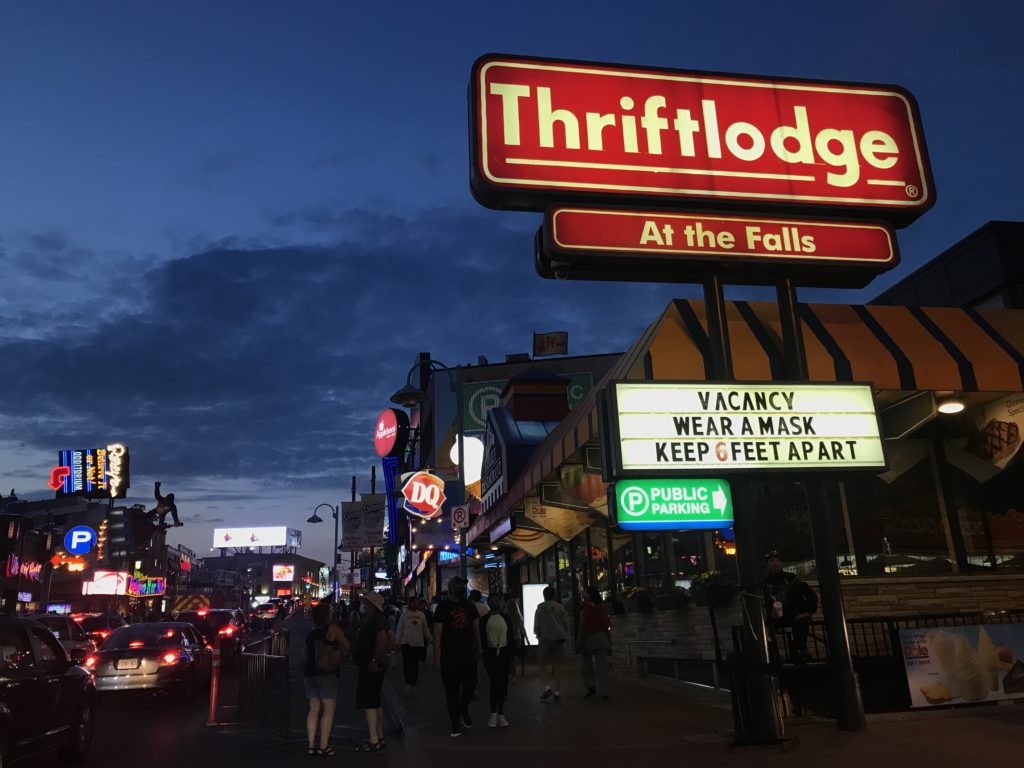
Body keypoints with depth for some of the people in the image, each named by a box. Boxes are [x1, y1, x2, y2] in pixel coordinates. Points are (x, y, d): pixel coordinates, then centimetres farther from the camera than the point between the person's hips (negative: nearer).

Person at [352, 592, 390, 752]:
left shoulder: (377, 619, -15)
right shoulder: (369, 619, 17)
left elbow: (382, 639, -28)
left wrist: (374, 660, -31)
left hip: (372, 666, -11)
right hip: (369, 665, 11)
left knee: (368, 702, -11)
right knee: (375, 702, 16)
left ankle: (374, 741, -10)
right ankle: (379, 737, 24)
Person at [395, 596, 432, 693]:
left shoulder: (421, 614, 6)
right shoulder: (405, 614, -1)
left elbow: (425, 628, 14)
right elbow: (399, 628, 2)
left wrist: (430, 638, 14)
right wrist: (397, 641, 1)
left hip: (418, 643, 2)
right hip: (406, 642, -2)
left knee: (415, 664, 4)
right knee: (406, 663, -9)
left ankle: (413, 684, 15)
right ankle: (408, 683, 6)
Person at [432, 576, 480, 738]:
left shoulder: (469, 605, 10)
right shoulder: (443, 606, -5)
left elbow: (476, 627, 15)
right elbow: (437, 632, -8)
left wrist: (478, 648, 9)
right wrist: (437, 656, -13)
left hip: (468, 653, 4)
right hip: (449, 655, -4)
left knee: (471, 683, 0)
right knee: (451, 690, 3)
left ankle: (463, 710, 29)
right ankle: (455, 724, 13)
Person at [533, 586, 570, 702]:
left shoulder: (540, 609, -4)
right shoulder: (560, 608, 0)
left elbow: (536, 627, 0)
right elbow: (566, 624, 1)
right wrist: (564, 637, 14)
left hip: (545, 640, -2)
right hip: (559, 639, 2)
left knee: (543, 664, 11)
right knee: (557, 666, 7)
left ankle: (548, 686, -10)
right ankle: (557, 692, 5)